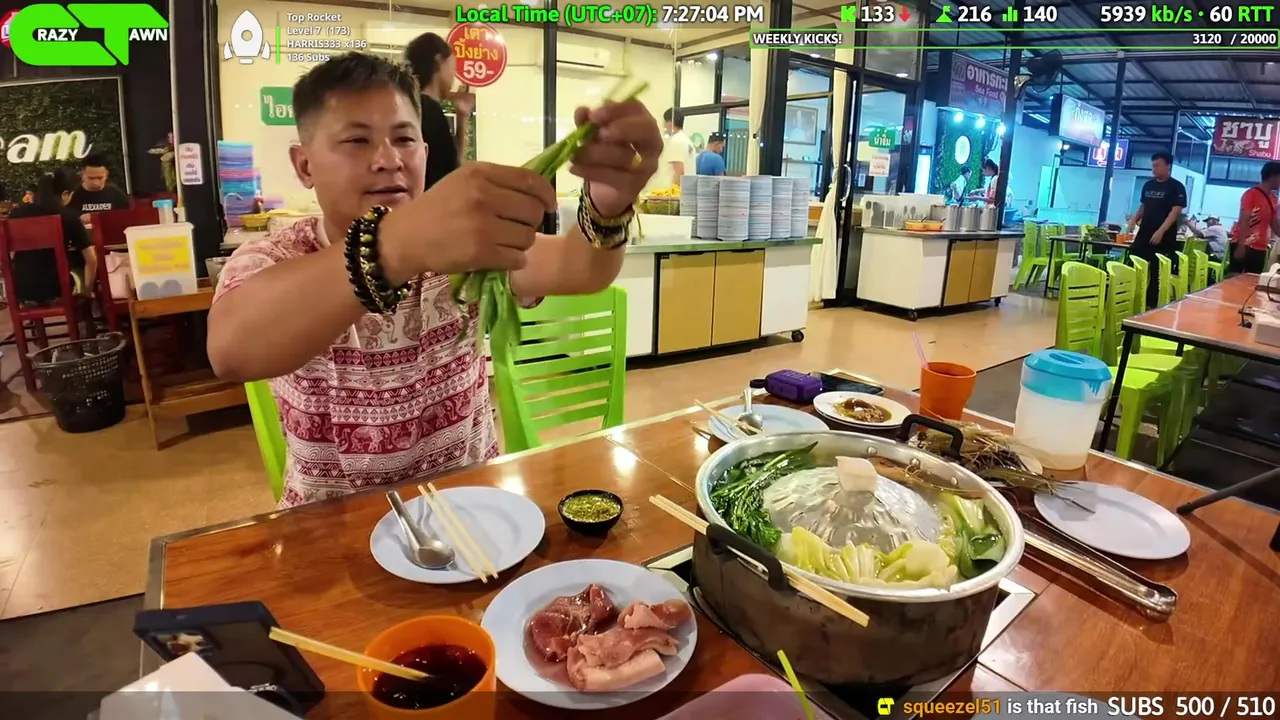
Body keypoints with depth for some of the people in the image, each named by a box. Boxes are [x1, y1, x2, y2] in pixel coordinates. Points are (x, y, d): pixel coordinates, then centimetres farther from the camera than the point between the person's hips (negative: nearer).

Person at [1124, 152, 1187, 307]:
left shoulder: (1177, 187, -5)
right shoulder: (1148, 185, 12)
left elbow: (1175, 212, -12)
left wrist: (1160, 231, -22)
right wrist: (1133, 220, 4)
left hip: (1164, 239, -6)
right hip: (1143, 234, 6)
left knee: (1157, 273, -1)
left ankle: (1151, 304, 6)